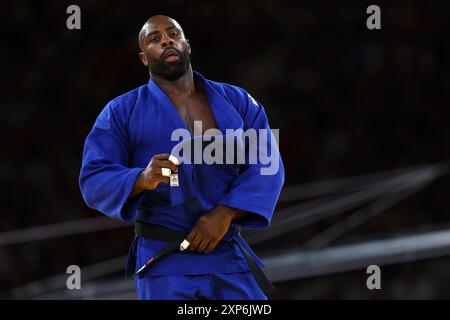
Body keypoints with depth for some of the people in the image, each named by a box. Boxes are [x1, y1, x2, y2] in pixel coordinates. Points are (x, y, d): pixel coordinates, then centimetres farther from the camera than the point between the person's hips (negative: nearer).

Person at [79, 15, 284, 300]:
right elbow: (95, 181, -5)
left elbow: (266, 166, 1)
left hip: (230, 258, 2)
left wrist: (224, 214, -14)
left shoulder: (236, 101, 9)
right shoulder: (121, 112, 3)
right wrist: (143, 179, -25)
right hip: (164, 264, -2)